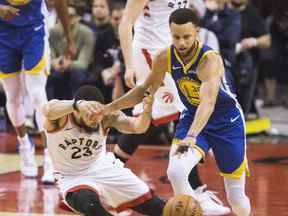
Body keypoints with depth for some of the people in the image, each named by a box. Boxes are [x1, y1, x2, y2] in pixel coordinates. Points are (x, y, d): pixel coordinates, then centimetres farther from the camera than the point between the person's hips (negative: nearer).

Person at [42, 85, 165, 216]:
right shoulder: (61, 117, -28)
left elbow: (138, 127, -26)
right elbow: (49, 110, -52)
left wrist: (147, 110, -50)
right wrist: (77, 105, -74)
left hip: (104, 168, 3)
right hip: (74, 178, -3)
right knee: (89, 203, -37)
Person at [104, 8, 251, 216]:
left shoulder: (210, 59, -31)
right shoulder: (165, 58, -14)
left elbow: (208, 103, -46)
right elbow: (146, 90, 4)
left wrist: (191, 137, -61)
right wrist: (109, 108, -2)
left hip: (227, 121, -4)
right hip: (192, 117, 4)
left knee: (236, 197, 5)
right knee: (175, 172, -25)